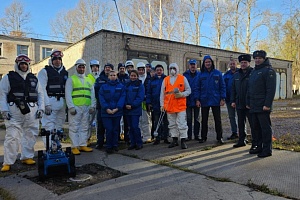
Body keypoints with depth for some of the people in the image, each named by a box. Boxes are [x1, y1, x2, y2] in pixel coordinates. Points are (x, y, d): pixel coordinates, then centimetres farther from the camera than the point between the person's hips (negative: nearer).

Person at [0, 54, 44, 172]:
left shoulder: (34, 79, 17)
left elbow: (40, 94, 16)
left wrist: (41, 108, 4)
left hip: (31, 111, 4)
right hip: (14, 110, -4)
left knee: (31, 135, 7)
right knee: (12, 136, -7)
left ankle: (27, 157, 22)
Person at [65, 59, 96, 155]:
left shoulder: (89, 80, 19)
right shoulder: (71, 79, 5)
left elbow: (92, 94, 15)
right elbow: (68, 94, -4)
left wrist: (92, 106, 4)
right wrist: (71, 107, -13)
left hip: (86, 107, 5)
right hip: (75, 107, -5)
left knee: (84, 127, 8)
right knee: (74, 127, -3)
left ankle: (83, 145, 15)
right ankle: (75, 147, 2)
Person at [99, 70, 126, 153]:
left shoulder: (121, 86, 6)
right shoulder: (103, 87, 6)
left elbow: (122, 98, -2)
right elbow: (101, 98, -1)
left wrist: (117, 108, -14)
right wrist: (107, 109, -14)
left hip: (117, 112, 1)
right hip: (106, 112, -1)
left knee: (116, 129, 7)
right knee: (109, 129, -4)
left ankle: (115, 145, 20)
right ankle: (108, 146, 8)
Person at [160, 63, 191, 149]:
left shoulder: (183, 78, 4)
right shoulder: (165, 79, 10)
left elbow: (188, 90, 6)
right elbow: (162, 93, 11)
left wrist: (182, 94, -14)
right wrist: (162, 104, 6)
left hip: (181, 105, -3)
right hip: (169, 106, 3)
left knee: (182, 124, -4)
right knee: (172, 124, 10)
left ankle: (183, 140, 4)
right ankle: (175, 140, 20)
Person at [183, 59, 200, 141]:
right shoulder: (185, 75, 1)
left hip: (196, 100, 0)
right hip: (188, 100, 0)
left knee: (196, 118, 9)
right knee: (189, 118, 6)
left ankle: (196, 135, 18)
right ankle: (189, 135, 14)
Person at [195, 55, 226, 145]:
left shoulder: (218, 73, 2)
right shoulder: (201, 74, 5)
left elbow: (222, 86, 1)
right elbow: (197, 88, 4)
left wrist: (222, 98, -6)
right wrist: (197, 99, -4)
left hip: (215, 101, -1)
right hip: (204, 101, 1)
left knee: (218, 120, 4)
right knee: (204, 120, 10)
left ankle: (219, 137, 14)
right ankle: (203, 137, 21)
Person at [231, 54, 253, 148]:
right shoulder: (236, 75, 13)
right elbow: (233, 89, 15)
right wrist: (232, 101, 7)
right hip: (239, 104, 6)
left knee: (253, 124, 2)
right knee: (241, 124, 14)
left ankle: (255, 142, 11)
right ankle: (241, 141, 25)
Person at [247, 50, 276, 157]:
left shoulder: (268, 70, -7)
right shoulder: (253, 71, 19)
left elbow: (271, 89, -15)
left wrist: (267, 104, -21)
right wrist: (248, 102, 17)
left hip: (263, 106, -8)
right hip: (254, 106, 8)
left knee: (265, 127, -2)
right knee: (256, 127, 13)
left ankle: (267, 149, 5)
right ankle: (258, 146, 24)